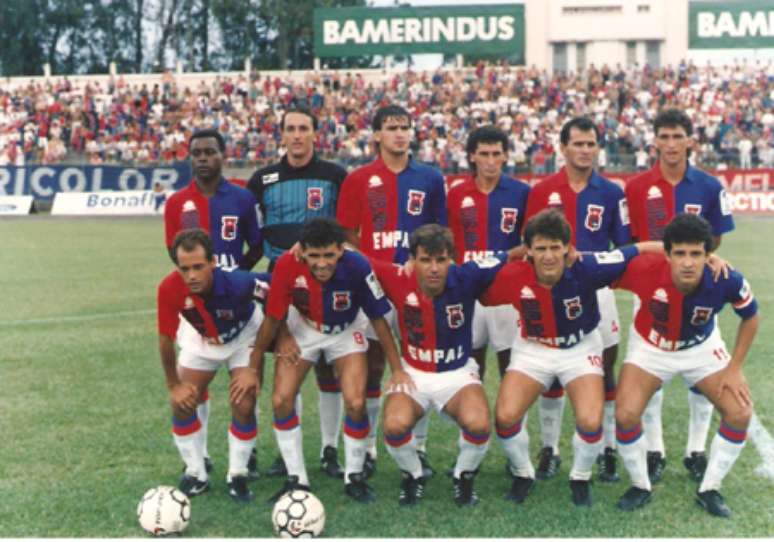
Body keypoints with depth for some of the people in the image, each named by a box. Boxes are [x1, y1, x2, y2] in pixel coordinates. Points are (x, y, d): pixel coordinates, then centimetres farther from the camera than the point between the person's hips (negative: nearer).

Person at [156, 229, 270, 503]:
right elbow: (166, 338, -18)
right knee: (182, 404, -4)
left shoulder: (238, 282, -41)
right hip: (199, 340, 2)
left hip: (242, 338, -2)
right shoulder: (169, 288, -34)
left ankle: (237, 476, 10)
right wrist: (173, 385, -10)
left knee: (244, 407, -11)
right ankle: (196, 474, 15)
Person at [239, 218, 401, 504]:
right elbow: (272, 319, -17)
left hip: (345, 332, -1)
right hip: (302, 330, 1)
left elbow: (378, 319, -20)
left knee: (356, 403, -15)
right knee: (281, 400, -10)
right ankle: (296, 479, 9)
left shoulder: (357, 266, -33)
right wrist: (253, 368, -10)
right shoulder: (287, 265, -31)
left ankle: (354, 477, 9)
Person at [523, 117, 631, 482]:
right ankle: (548, 449, 18)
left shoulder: (611, 193, 2)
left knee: (604, 370, 2)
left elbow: (624, 245, 5)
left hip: (596, 290, 0)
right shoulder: (542, 191, 1)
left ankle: (607, 450, 13)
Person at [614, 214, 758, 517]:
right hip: (650, 348, -1)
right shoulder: (644, 270, -36)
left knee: (740, 413, -10)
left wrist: (734, 368, -9)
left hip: (702, 348, 2)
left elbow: (750, 318, -9)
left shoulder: (727, 282, -31)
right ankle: (640, 486, 10)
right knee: (626, 415, -19)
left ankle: (709, 490, 13)